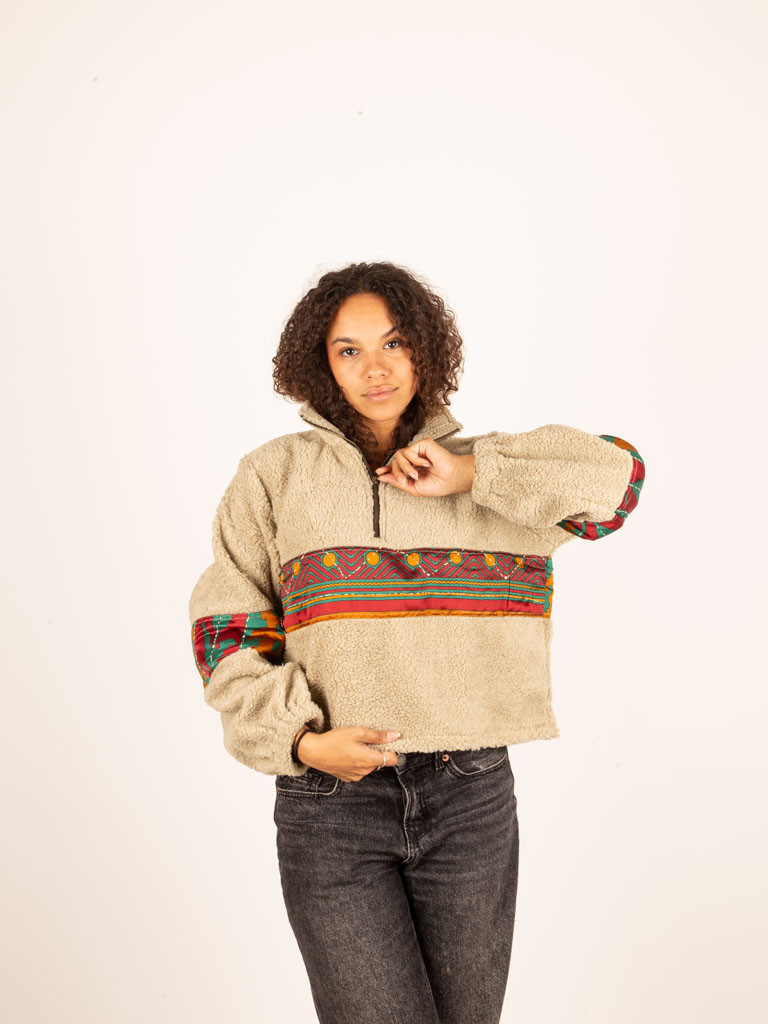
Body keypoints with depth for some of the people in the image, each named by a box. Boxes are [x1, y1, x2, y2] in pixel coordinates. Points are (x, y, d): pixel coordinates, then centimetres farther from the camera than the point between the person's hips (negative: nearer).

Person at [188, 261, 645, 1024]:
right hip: (328, 799, -2)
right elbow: (225, 628, 0)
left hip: (470, 797, 2)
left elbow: (616, 475, -4)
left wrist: (465, 473, -10)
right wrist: (301, 741, -13)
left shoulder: (477, 470, 7)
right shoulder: (276, 474, 3)